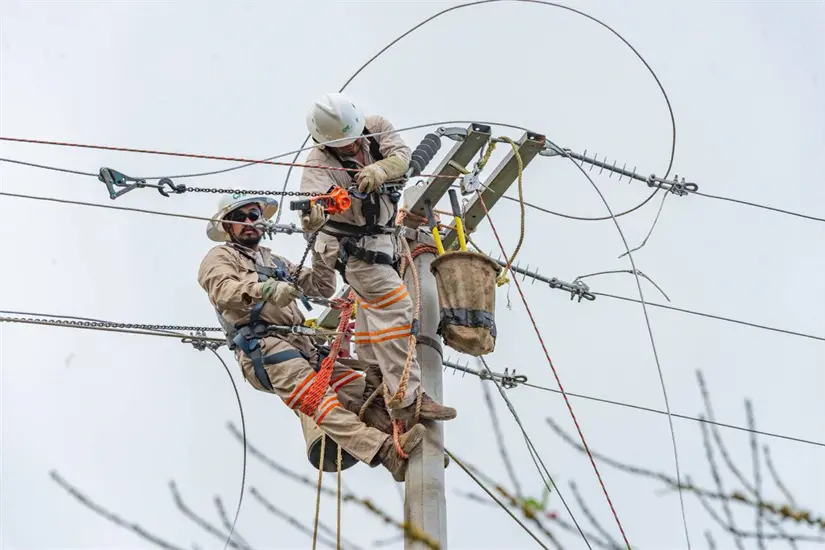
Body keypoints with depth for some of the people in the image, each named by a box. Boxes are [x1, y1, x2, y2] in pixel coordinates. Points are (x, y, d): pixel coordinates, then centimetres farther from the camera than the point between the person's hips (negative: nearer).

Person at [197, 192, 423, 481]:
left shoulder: (276, 262, 34)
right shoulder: (220, 256, 14)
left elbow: (322, 287, 29)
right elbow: (223, 290, -9)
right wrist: (266, 289, -28)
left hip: (303, 347, 7)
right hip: (263, 347, -7)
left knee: (359, 388, -15)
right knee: (317, 399, -29)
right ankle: (386, 452, -48)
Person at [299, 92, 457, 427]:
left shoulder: (376, 127, -10)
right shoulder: (320, 164, -26)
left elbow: (401, 155, -23)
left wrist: (379, 169, -44)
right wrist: (312, 215, -65)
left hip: (381, 234, 8)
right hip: (352, 245, -8)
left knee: (372, 306, 21)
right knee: (395, 307, -18)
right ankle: (405, 400, -20)